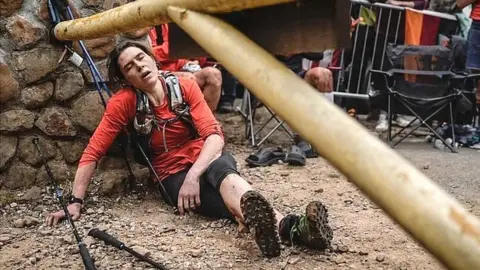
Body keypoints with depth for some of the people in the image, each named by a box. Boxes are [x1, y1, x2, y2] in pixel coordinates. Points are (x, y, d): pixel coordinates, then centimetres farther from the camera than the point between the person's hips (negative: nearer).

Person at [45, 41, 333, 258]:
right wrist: (75, 201, -16)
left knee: (224, 174, -40)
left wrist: (193, 175, -31)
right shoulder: (123, 102, -9)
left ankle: (290, 226, -67)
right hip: (173, 173, -1)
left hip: (207, 158, 1)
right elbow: (93, 153, -7)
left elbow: (214, 135, -14)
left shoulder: (185, 85, -6)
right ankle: (290, 227, -66)